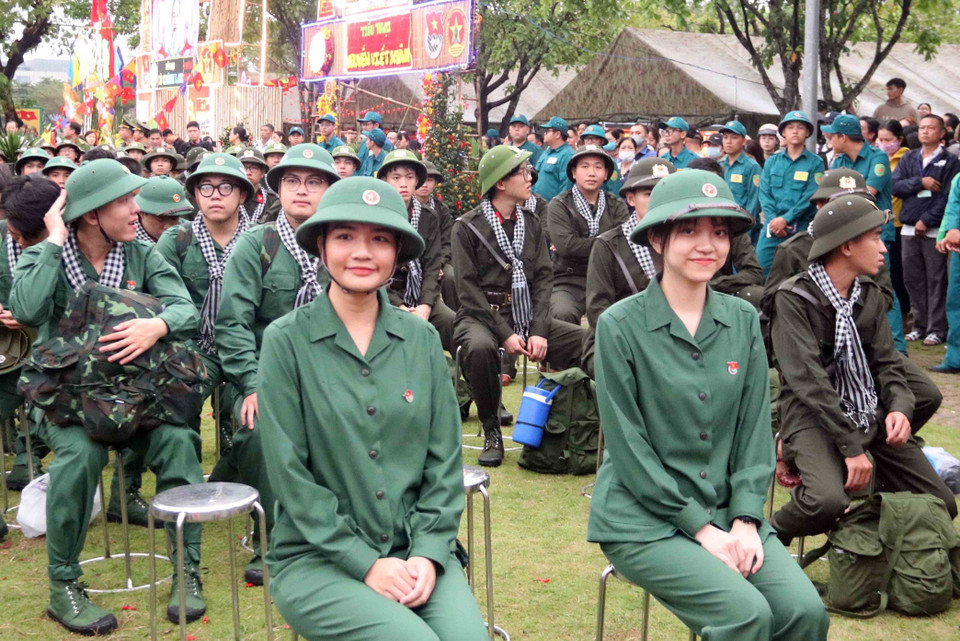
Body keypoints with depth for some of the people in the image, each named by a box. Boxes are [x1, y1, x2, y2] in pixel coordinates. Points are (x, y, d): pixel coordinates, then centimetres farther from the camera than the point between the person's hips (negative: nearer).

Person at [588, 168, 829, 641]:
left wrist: (745, 519, -7)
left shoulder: (743, 319, 5)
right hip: (643, 518, -4)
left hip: (725, 510, 5)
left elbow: (755, 430, 5)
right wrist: (701, 528, -13)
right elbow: (629, 447, -11)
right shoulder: (620, 326, -10)